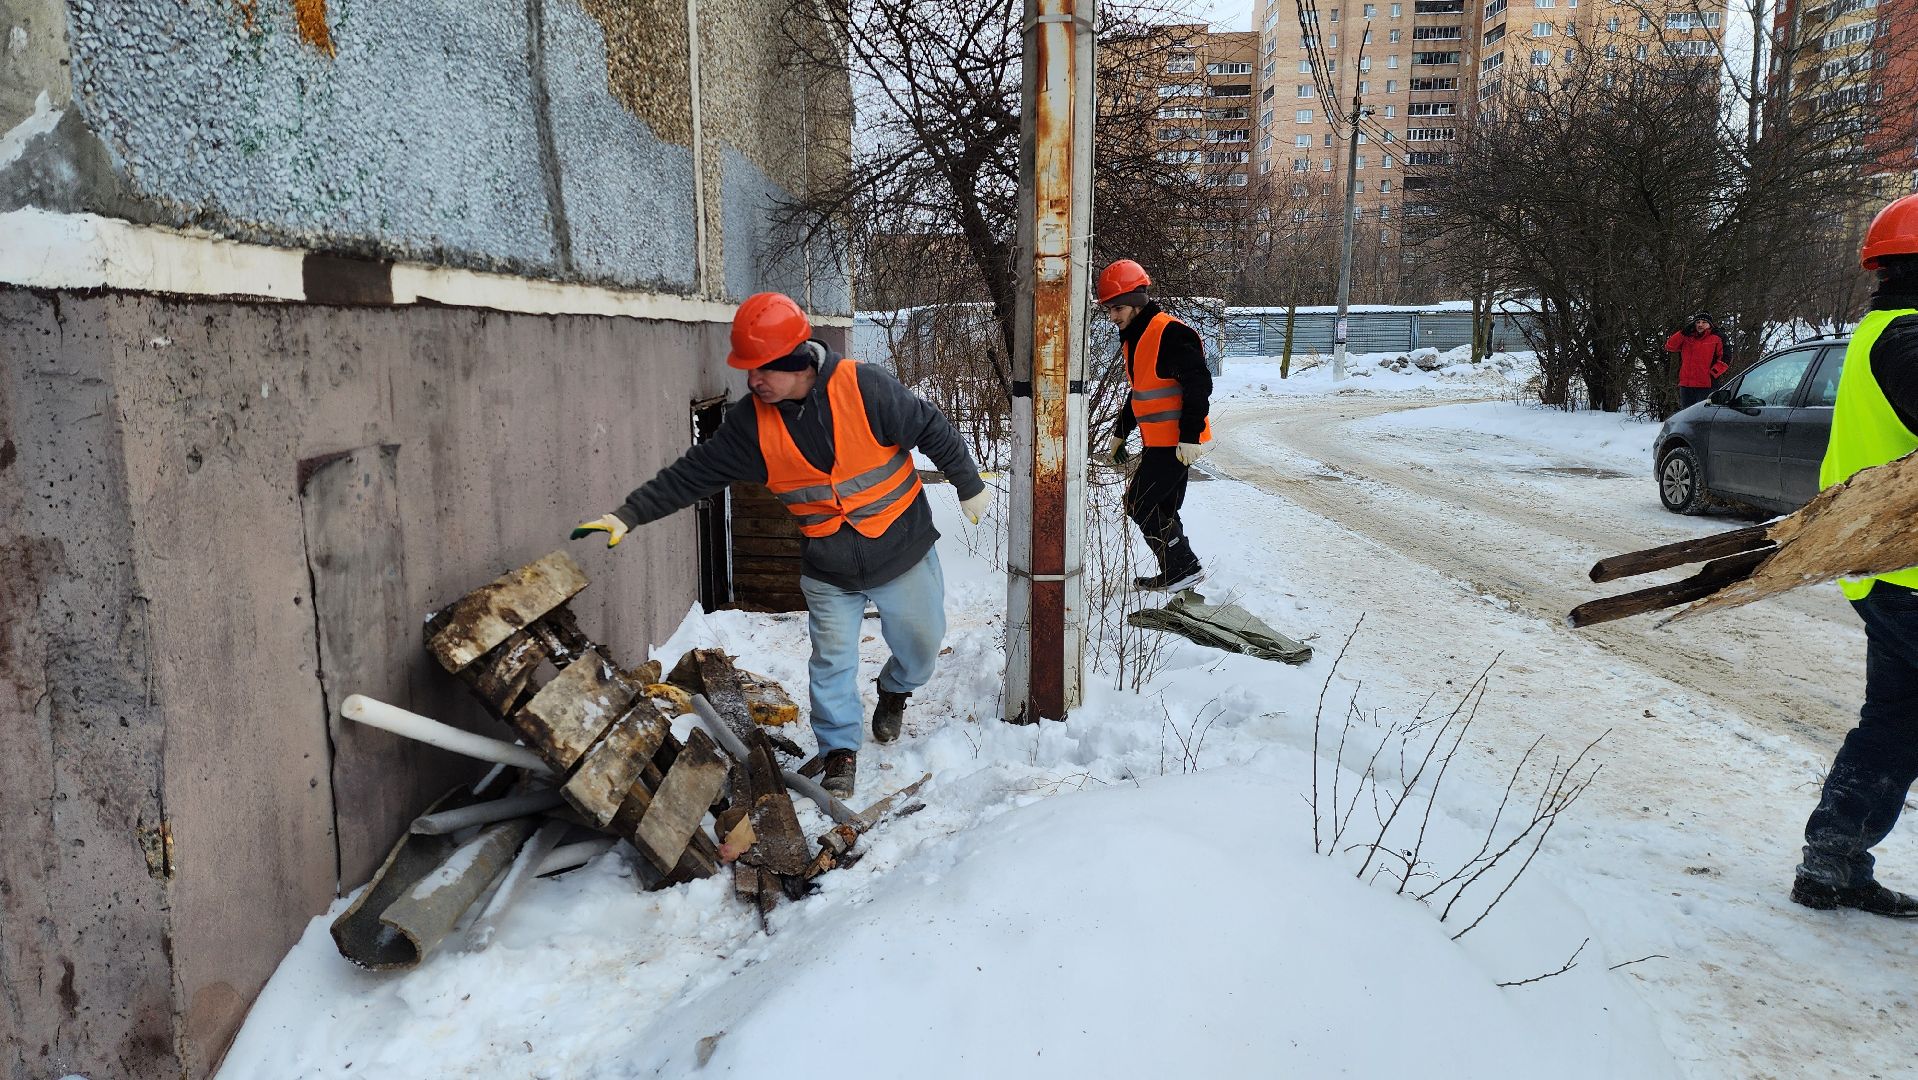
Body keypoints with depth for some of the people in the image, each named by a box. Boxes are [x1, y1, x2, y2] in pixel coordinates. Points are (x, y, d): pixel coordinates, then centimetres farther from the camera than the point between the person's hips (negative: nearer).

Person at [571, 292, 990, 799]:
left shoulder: (864, 388, -21)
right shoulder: (751, 422, -11)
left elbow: (933, 430, -10)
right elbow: (693, 473, -7)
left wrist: (970, 487, -1)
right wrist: (629, 515, -14)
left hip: (903, 552, -1)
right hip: (827, 570, 1)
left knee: (921, 644, 16)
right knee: (832, 660, 2)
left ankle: (895, 691, 48)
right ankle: (840, 750, 22)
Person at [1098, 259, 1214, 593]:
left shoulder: (1171, 334, -18)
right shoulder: (1134, 338, 13)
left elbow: (1198, 385, -22)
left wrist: (1190, 437, -25)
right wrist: (1120, 433, 29)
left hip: (1177, 443, -10)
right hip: (1160, 442, 10)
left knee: (1139, 504, -7)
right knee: (1162, 510, 13)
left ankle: (1184, 568, 2)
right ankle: (1177, 574, 22)